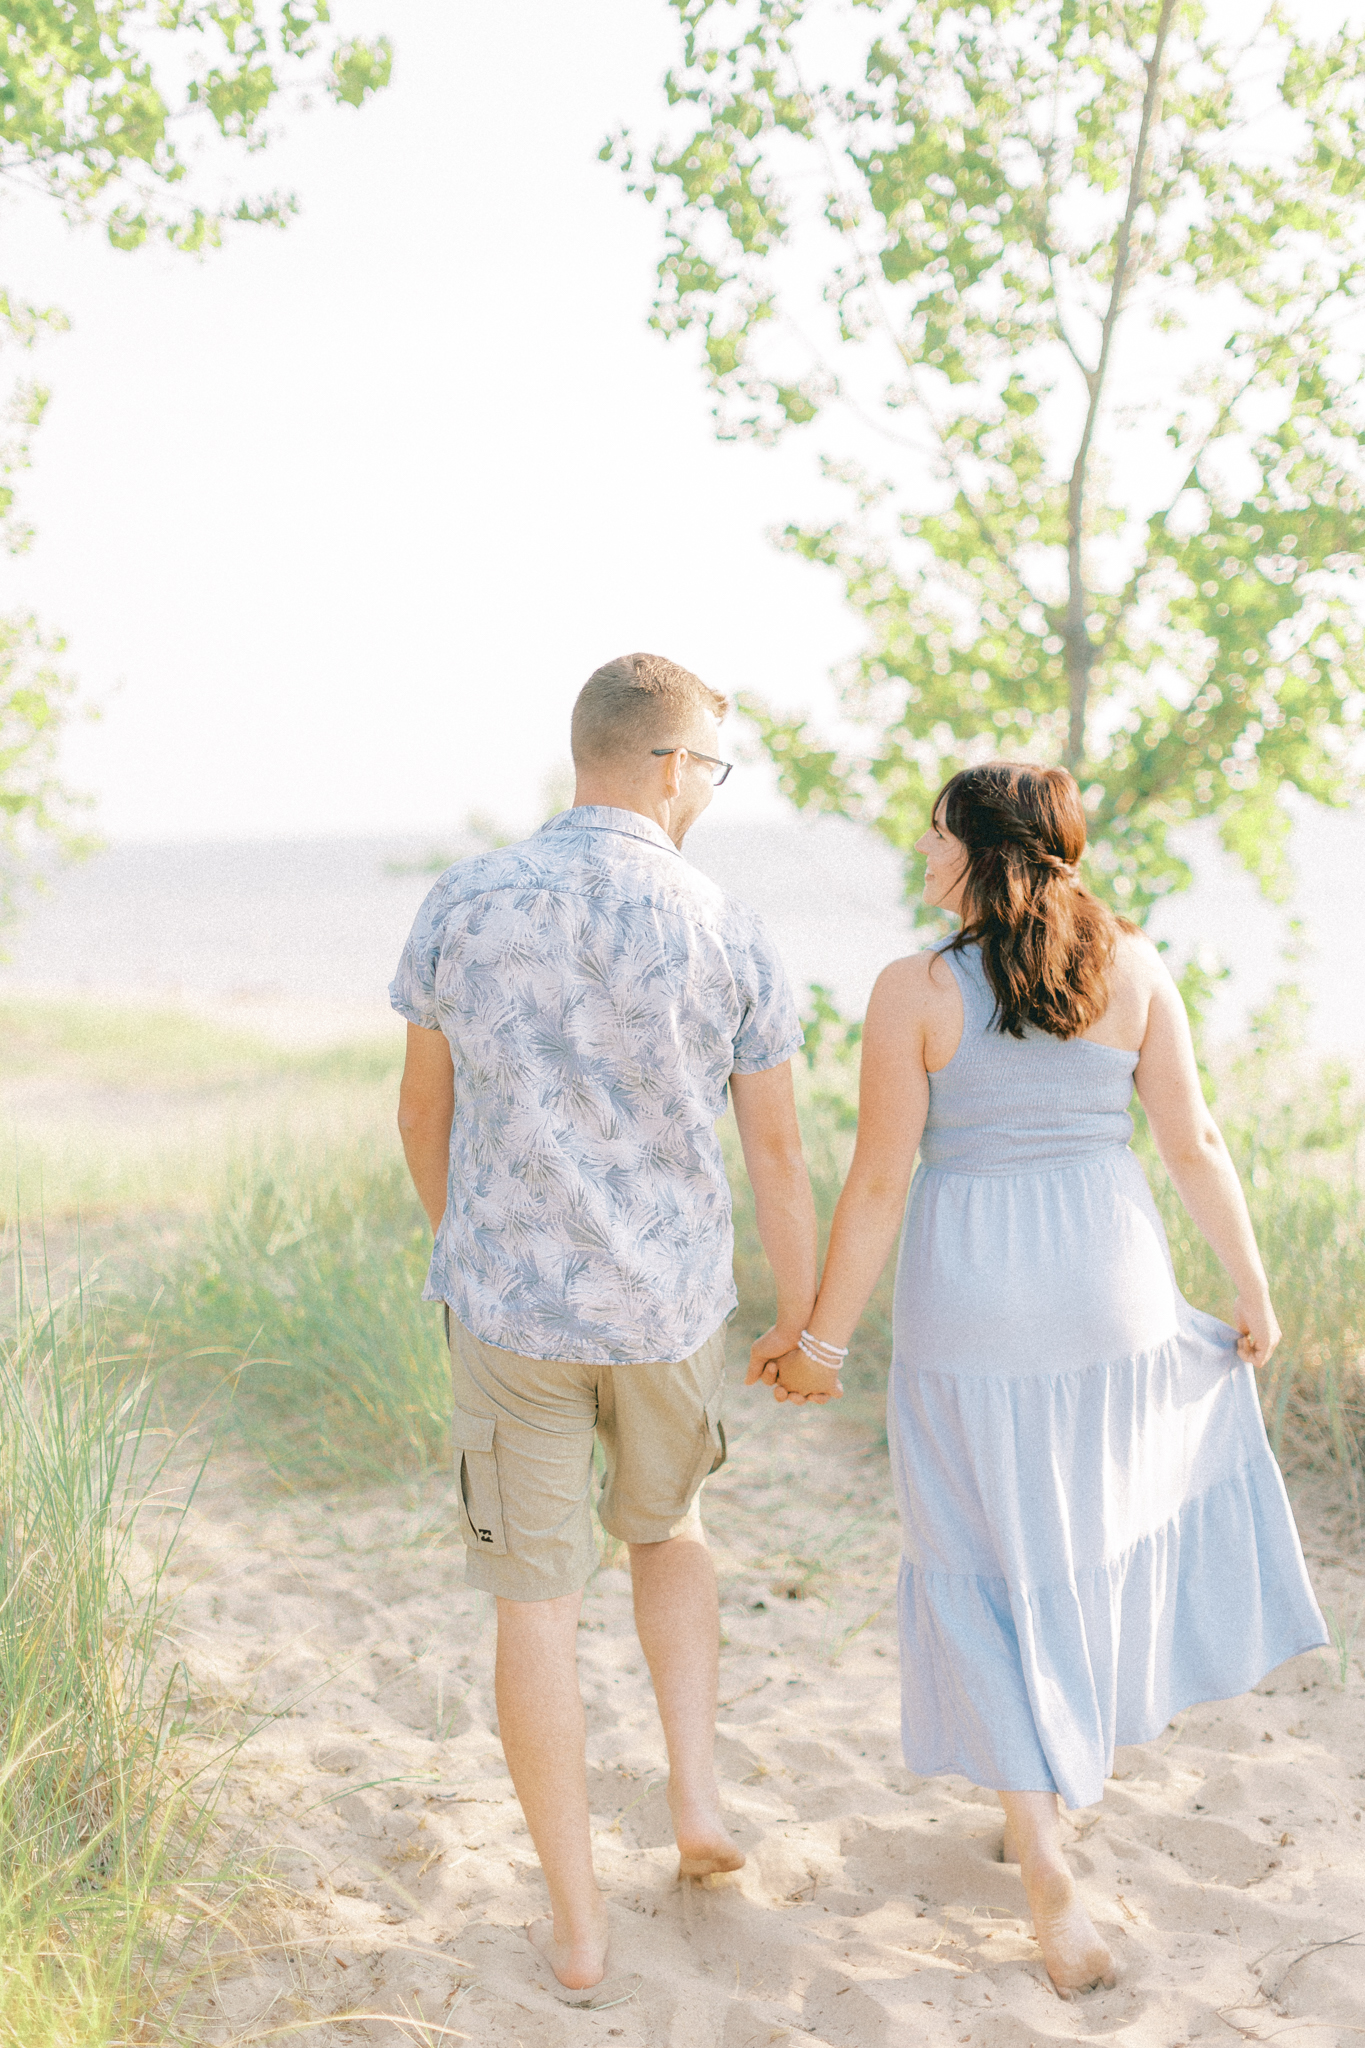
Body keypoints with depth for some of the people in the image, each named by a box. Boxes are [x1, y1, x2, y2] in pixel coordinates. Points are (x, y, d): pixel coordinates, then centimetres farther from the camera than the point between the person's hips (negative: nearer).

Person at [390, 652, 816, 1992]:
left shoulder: (463, 907, -7)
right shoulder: (729, 937, -10)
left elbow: (423, 1109, 5)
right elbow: (778, 1153, -3)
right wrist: (803, 1325, 11)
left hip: (509, 1307, 0)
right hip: (668, 1312, 0)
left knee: (538, 1599, 10)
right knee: (663, 1529, 29)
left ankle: (575, 1921, 16)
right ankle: (696, 1794, 18)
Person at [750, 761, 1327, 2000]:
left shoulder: (915, 992, -12)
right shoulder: (1133, 965, -4)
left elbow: (878, 1185, -11)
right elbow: (1194, 1142, -2)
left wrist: (823, 1343, -2)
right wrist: (1253, 1290, 9)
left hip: (971, 1303, -2)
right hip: (1111, 1292, 3)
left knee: (995, 1570, 8)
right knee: (1103, 1523, 28)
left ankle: (1049, 1874, 4)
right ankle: (1079, 1762, 37)